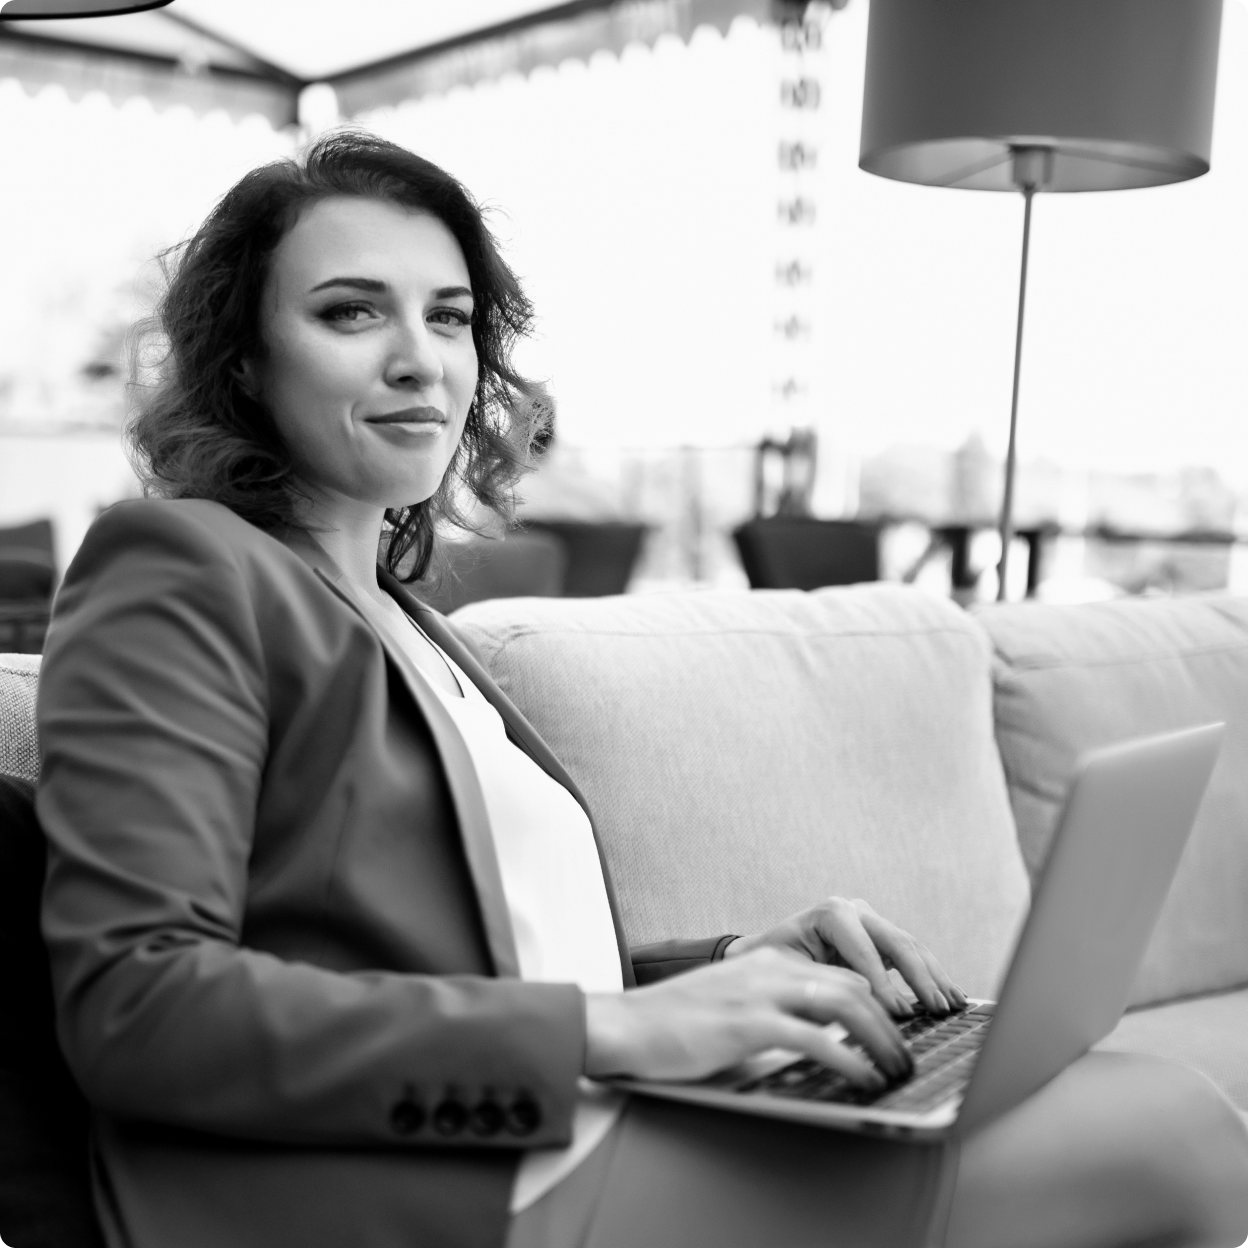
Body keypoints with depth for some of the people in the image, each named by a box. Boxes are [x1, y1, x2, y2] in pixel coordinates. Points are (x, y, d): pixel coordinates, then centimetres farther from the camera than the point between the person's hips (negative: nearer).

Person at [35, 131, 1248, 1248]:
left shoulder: (415, 633, 22)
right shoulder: (178, 571, -1)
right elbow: (133, 1003, -14)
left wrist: (745, 965, -1)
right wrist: (603, 1028, -18)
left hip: (575, 1148, 7)